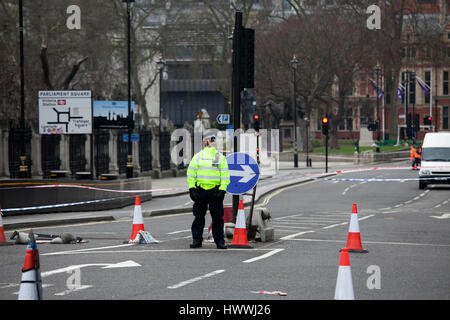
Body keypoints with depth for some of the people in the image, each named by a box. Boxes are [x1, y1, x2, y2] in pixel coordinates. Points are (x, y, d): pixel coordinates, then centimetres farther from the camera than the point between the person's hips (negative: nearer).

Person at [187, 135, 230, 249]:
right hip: (200, 191, 0)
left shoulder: (220, 157, 9)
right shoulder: (198, 156, 9)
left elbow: (225, 175, 5)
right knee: (198, 217, 4)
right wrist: (192, 189, -2)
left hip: (215, 191, 0)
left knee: (218, 217, -1)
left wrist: (222, 190, -5)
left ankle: (219, 241, 4)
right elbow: (191, 172, 8)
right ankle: (197, 240, 12)